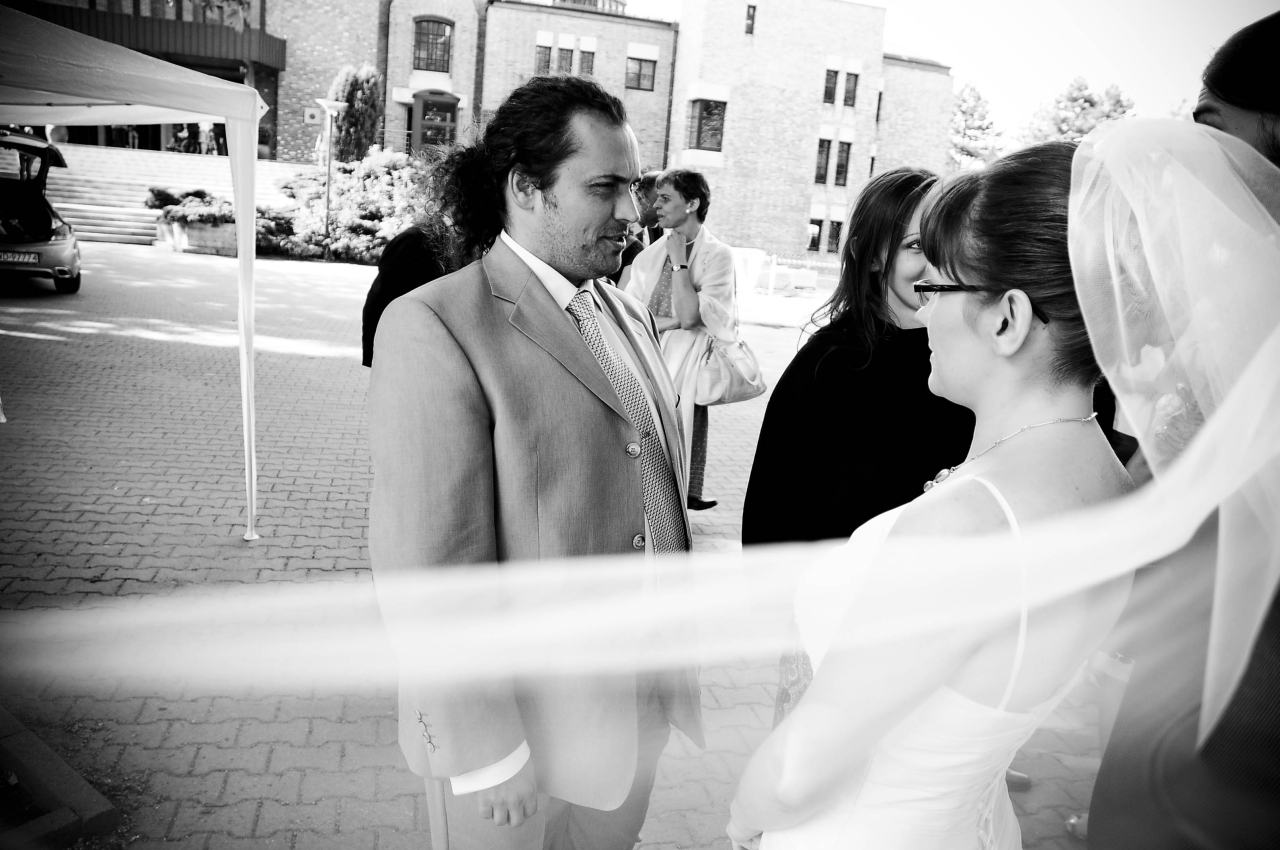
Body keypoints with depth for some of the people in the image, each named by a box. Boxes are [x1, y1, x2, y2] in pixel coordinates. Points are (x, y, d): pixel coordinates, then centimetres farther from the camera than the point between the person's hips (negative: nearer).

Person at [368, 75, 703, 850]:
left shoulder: (631, 316, 6)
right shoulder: (437, 326, -17)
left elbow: (659, 492, 10)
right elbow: (427, 569, -20)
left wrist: (677, 656, 9)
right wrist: (485, 747, -17)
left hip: (642, 703, 6)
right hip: (528, 725, -6)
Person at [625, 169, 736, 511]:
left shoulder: (717, 255, -4)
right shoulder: (650, 254, 11)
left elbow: (689, 315, -14)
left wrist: (679, 261, -9)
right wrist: (673, 321, -11)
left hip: (686, 367, -4)